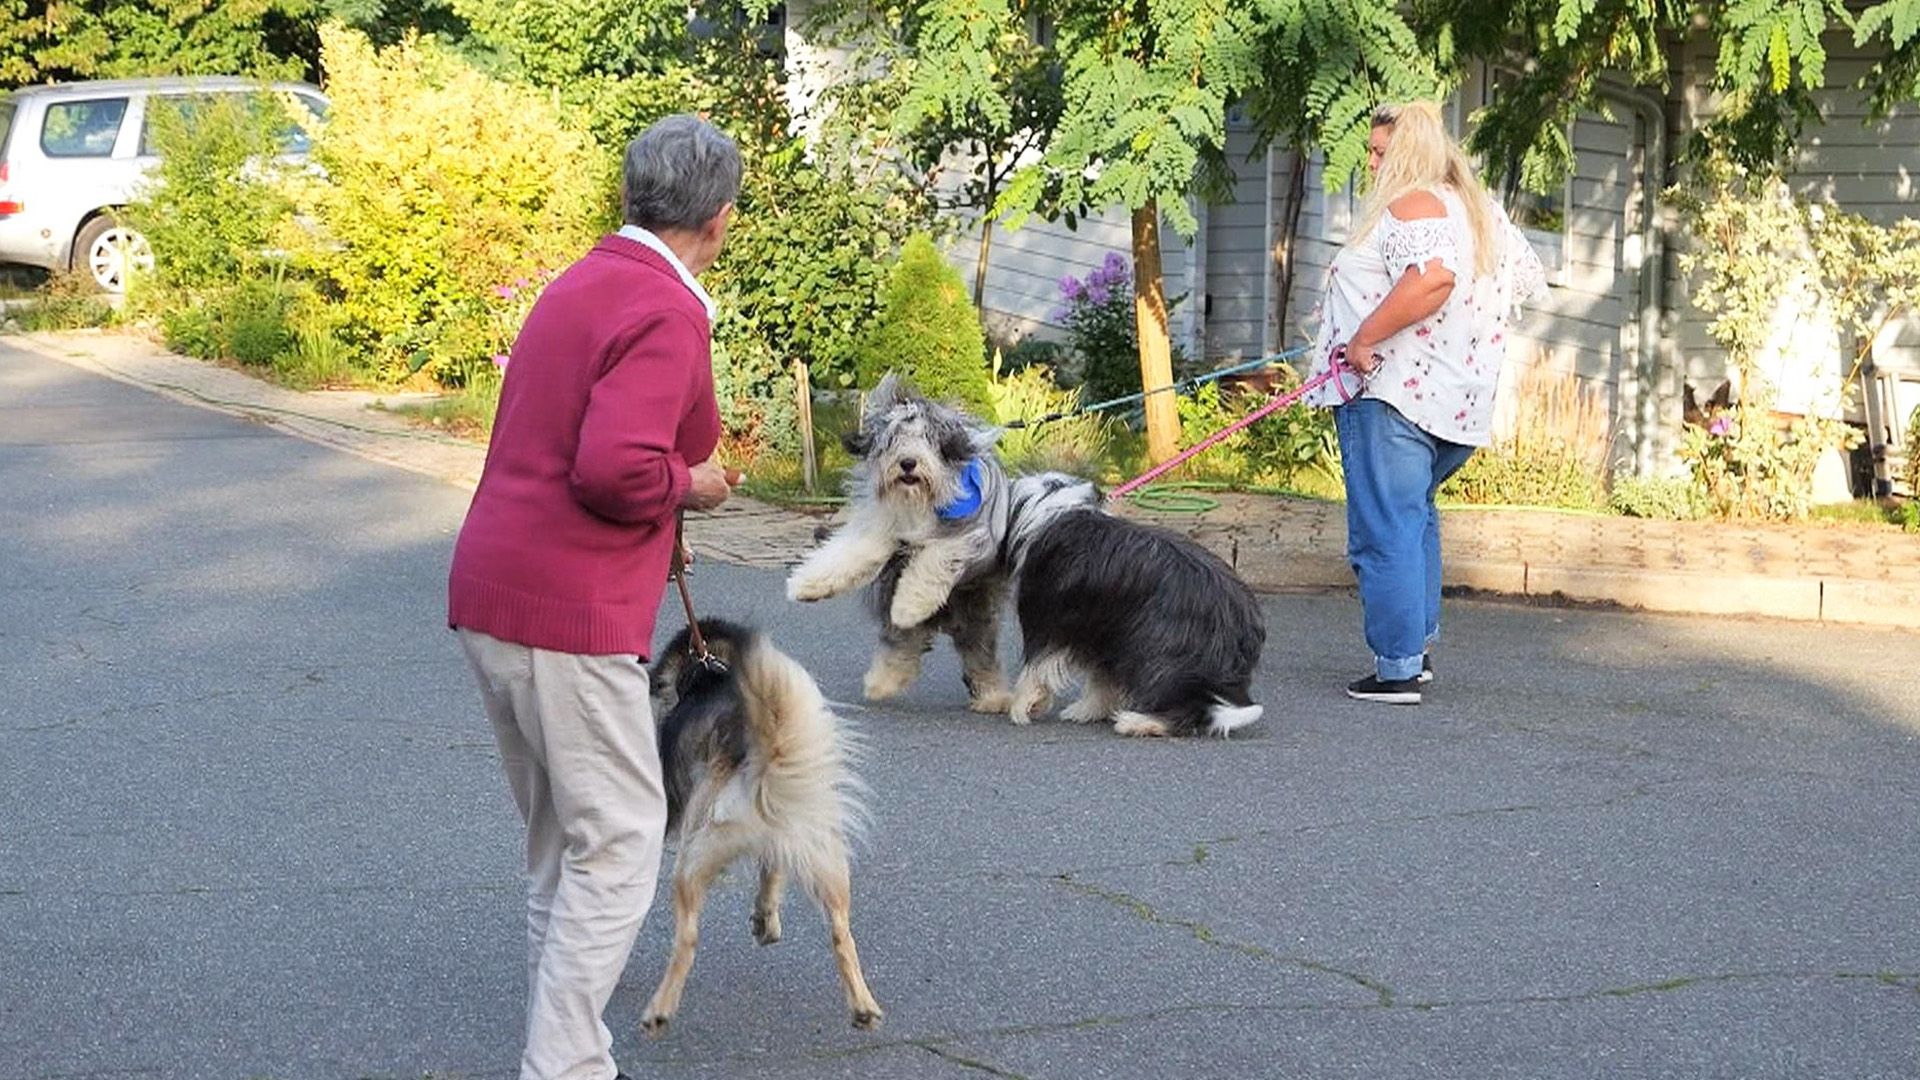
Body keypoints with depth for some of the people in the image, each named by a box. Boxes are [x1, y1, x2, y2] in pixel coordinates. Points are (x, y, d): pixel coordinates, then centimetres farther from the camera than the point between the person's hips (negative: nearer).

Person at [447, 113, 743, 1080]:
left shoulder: (583, 284, 14)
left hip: (488, 599, 10)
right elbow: (616, 469, -26)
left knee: (557, 846, 16)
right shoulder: (667, 315, -15)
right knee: (617, 846, -5)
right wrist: (691, 486, -8)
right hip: (570, 618, -10)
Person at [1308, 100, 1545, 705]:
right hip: (1457, 401, 10)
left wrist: (1364, 339, -26)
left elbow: (1433, 276, -32)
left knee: (1385, 532, -8)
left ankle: (1397, 668, -9)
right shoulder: (1482, 211, 17)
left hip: (1394, 393, -10)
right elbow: (1529, 279, 24)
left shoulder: (1412, 206, -13)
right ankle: (1419, 645, 30)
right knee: (1414, 518, 26)